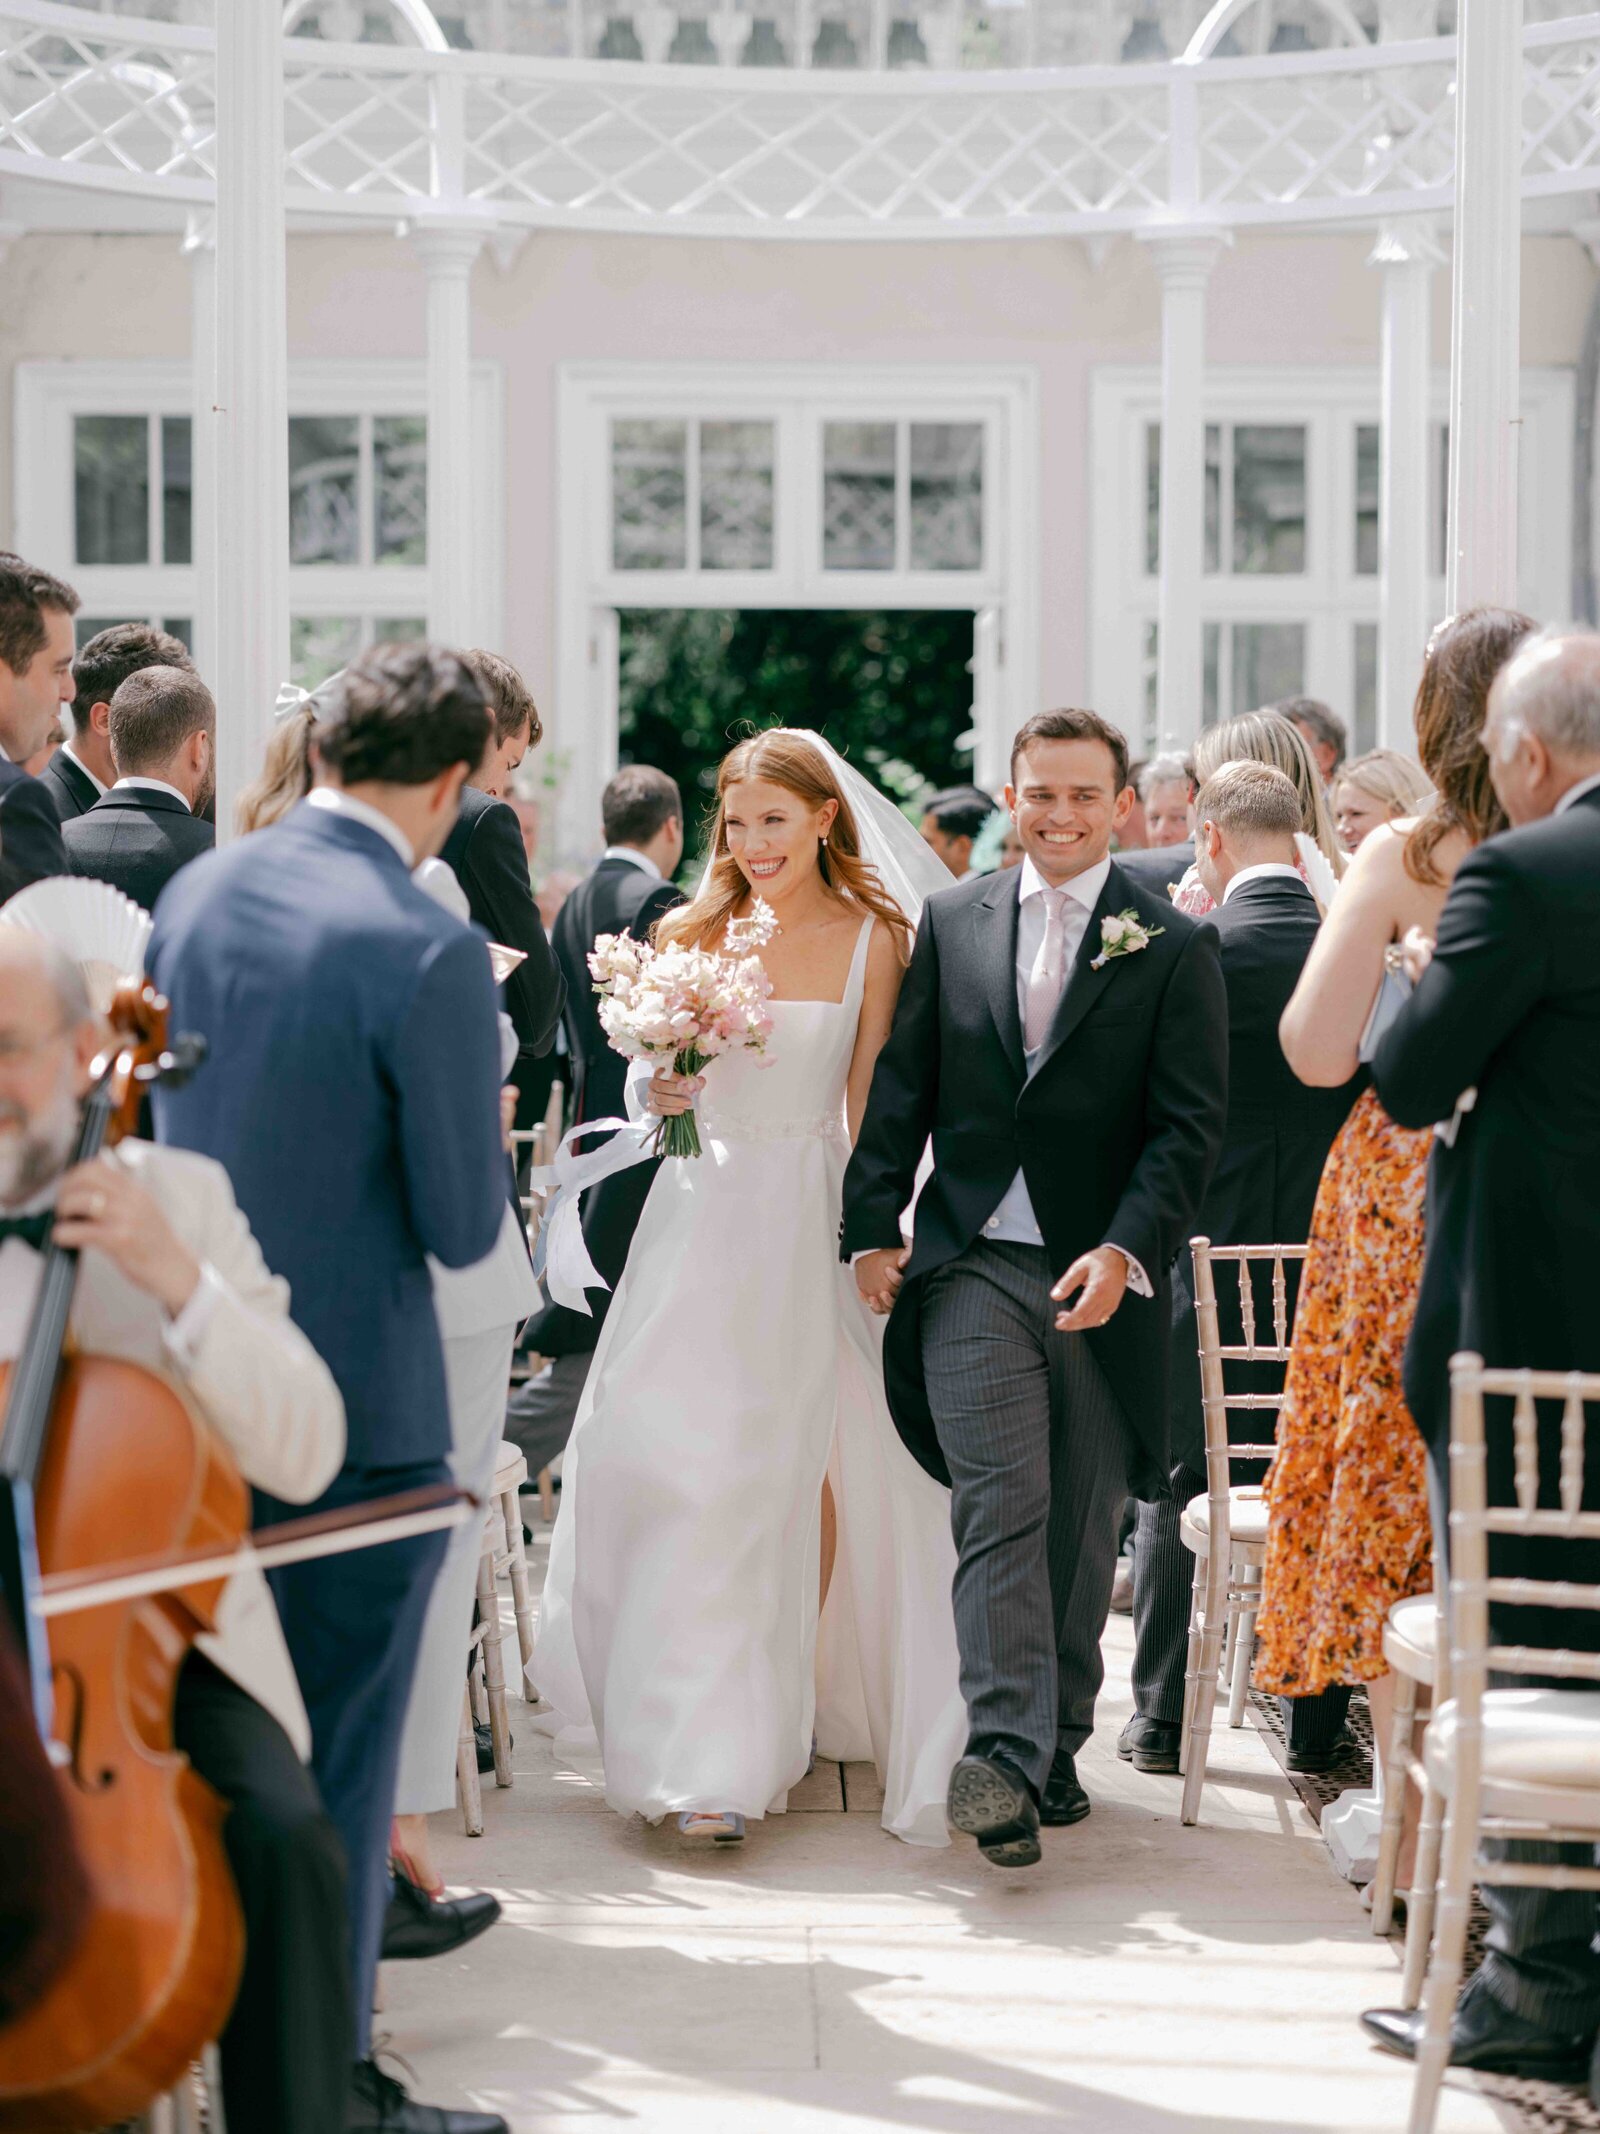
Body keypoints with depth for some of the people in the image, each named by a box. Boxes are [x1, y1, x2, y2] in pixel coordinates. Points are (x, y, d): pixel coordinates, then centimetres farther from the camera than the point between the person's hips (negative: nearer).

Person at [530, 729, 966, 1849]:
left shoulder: (870, 937, 1)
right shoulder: (690, 934, 7)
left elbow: (871, 1106, 1)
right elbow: (651, 1078, 12)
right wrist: (659, 1092, -11)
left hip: (810, 1219, -2)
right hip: (703, 1211, 2)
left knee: (795, 1462, 0)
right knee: (674, 1454, -4)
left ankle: (774, 1716, 15)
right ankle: (695, 1733, 7)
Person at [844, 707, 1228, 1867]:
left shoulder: (1173, 947, 0)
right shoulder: (951, 924, 8)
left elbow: (1189, 1125, -5)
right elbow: (902, 1088, 9)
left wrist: (1127, 1251, -17)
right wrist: (873, 1227, 0)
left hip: (1104, 1274, 0)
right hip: (973, 1262, 0)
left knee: (1084, 1528, 8)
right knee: (1001, 1507, -11)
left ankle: (1057, 1746, 22)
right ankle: (1005, 1754, -16)